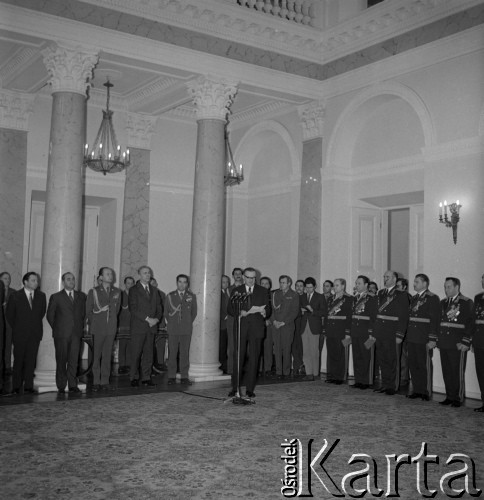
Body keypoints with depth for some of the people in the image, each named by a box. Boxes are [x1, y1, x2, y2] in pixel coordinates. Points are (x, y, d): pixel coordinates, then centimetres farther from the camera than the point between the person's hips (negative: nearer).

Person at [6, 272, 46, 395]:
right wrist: (17, 328, 8)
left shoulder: (41, 296, 5)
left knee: (31, 360, 1)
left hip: (35, 334, 2)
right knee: (18, 360, 3)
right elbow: (9, 315, 5)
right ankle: (16, 387, 11)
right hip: (20, 334, -2)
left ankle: (28, 386, 7)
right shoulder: (16, 296, -2)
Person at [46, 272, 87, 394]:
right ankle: (61, 386, 9)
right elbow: (50, 315, 6)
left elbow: (84, 313, 16)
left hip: (76, 333, 2)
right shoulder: (56, 297, 3)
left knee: (74, 360, 1)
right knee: (61, 361, 1)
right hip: (61, 334, -2)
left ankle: (72, 385, 7)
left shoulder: (81, 296, 12)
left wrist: (81, 327, 8)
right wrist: (57, 328, 3)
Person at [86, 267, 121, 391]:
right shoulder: (94, 291, 2)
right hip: (98, 329, -3)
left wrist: (112, 321, 11)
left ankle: (105, 382, 9)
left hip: (111, 328, 3)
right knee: (96, 356, -1)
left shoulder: (117, 292, 10)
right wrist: (94, 324, 6)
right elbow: (88, 310, 6)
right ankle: (96, 382, 5)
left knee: (107, 356, 4)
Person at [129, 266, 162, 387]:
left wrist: (156, 319, -5)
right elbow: (133, 309, -9)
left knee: (148, 353, 4)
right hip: (138, 327, -4)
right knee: (136, 353, -3)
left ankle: (146, 378, 9)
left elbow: (159, 307, 15)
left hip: (151, 327, 4)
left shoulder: (154, 290, 17)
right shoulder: (134, 290, 1)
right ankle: (134, 378, 6)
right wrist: (147, 318, -14)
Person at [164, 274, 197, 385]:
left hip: (186, 329, 0)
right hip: (173, 329, 0)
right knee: (172, 353, 0)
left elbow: (194, 312, 13)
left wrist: (189, 323, 9)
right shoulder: (170, 296, 8)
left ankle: (184, 376, 5)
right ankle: (171, 376, 6)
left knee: (185, 353, 0)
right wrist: (171, 323, 10)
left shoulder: (191, 296, 7)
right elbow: (166, 312, 15)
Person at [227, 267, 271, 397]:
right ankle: (235, 388, 7)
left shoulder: (263, 292, 10)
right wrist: (239, 312, -14)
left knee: (253, 358, 0)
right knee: (238, 358, -1)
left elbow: (268, 310, 8)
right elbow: (230, 309, 6)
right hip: (240, 327, 0)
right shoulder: (236, 291, 10)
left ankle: (250, 389, 8)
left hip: (256, 328, 0)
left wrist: (264, 312, -15)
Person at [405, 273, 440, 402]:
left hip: (424, 339, -7)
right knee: (413, 365, 10)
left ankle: (426, 392, 11)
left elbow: (435, 319, -12)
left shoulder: (433, 298, -8)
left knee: (424, 366, 1)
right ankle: (417, 391, 19)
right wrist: (407, 335, 13)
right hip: (411, 338, 7)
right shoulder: (414, 298, 16)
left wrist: (432, 339, -17)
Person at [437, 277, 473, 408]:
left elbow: (470, 323, -8)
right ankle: (449, 396, 17)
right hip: (443, 343, 6)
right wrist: (436, 339, 9)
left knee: (458, 372, 0)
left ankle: (458, 398, 10)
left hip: (458, 344, -6)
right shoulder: (443, 303, 16)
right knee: (446, 372, 9)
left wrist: (465, 342, -14)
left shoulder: (467, 303, -3)